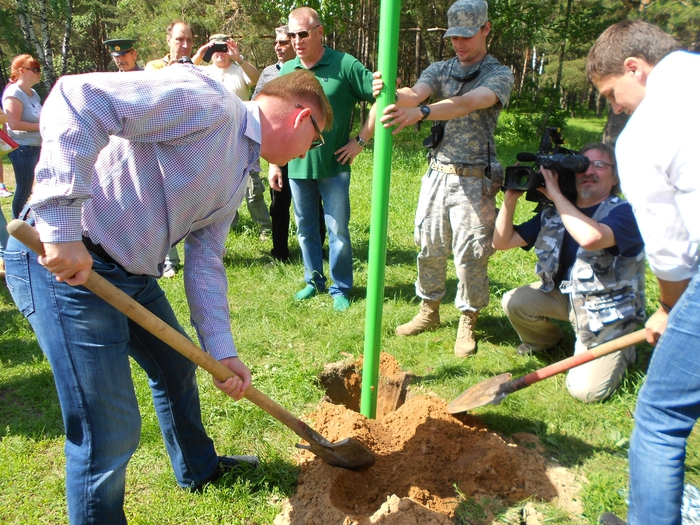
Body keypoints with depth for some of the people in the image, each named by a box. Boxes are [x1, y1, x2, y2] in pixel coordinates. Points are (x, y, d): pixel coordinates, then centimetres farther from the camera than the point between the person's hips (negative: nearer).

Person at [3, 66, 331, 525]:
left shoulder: (238, 175, 13)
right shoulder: (208, 102, -16)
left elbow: (205, 262, 12)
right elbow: (76, 99, -26)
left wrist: (222, 351, 5)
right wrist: (63, 227, -30)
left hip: (133, 274, 10)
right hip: (63, 262, -10)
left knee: (176, 368, 26)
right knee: (110, 431, -5)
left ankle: (198, 468, 52)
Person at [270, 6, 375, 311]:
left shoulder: (345, 65, -9)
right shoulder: (285, 72, 4)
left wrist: (361, 140, -10)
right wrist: (274, 164, 8)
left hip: (334, 166, -4)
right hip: (297, 167, 4)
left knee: (338, 231, 3)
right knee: (305, 229, 15)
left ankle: (341, 289, 18)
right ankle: (314, 281, 31)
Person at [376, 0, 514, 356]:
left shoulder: (499, 75, -3)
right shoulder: (440, 70, 10)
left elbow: (468, 103, -24)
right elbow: (415, 95, -10)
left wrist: (421, 112, -41)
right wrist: (393, 94, -35)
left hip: (474, 181, -4)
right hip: (437, 174, 4)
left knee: (470, 254, 1)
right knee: (429, 247, 11)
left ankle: (467, 323, 19)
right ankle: (429, 310, 29)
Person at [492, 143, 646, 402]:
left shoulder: (622, 212, -20)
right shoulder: (553, 214, -3)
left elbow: (590, 238, -44)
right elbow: (501, 241, -5)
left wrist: (555, 193, -33)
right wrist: (511, 196, -18)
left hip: (607, 314, -5)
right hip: (565, 295, 6)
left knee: (585, 389, -17)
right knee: (513, 302, -16)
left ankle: (619, 352, 16)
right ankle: (545, 340, 17)